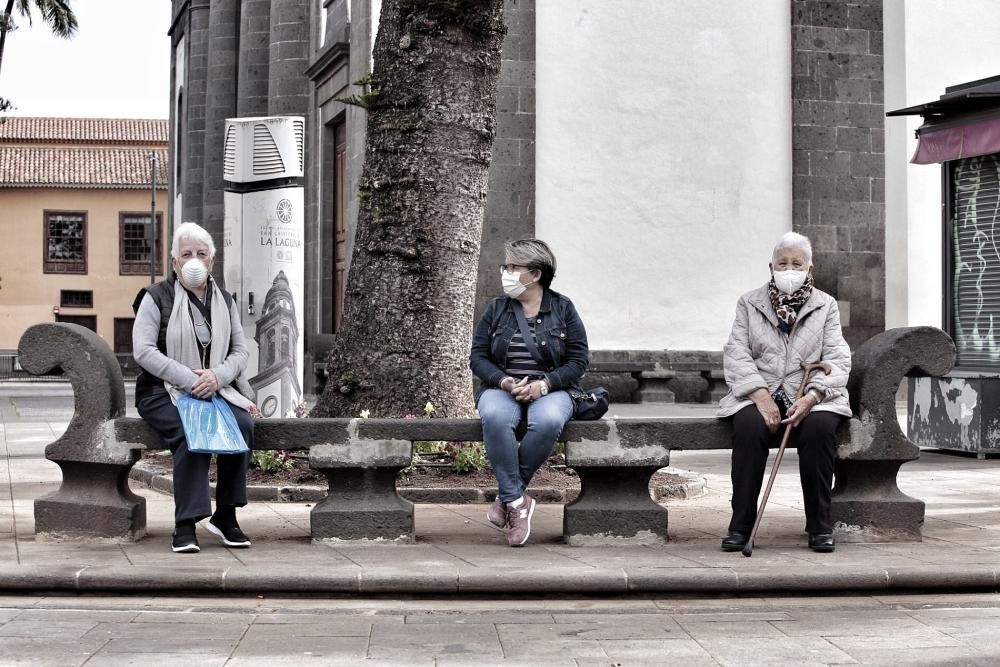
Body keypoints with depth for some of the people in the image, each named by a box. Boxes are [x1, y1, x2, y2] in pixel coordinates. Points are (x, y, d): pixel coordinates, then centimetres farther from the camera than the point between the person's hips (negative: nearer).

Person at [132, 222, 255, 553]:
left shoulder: (224, 301, 15)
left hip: (214, 389, 4)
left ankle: (225, 516, -16)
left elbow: (240, 351, 10)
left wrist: (217, 376, -13)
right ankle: (185, 525, -31)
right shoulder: (156, 298, 0)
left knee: (243, 423, -26)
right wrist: (189, 379, -20)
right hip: (163, 392, -4)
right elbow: (143, 351, -11)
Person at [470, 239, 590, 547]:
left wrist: (543, 384, -15)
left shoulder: (563, 308, 4)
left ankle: (507, 495, -21)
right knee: (494, 417, -36)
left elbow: (578, 360, 1)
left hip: (549, 390, -1)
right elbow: (477, 356, 5)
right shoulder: (496, 309, 9)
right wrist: (505, 382, -14)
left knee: (549, 421, -37)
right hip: (502, 387, 1)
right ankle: (517, 501, -29)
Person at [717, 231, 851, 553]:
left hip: (810, 397, 0)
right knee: (749, 426, -33)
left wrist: (812, 397, -17)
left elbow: (836, 360, 1)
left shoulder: (826, 306, 12)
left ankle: (820, 526, -22)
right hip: (759, 394, 0)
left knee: (819, 427, -33)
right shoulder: (749, 303, 12)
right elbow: (736, 355, 1)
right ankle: (741, 524, -26)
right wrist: (760, 395, -16)